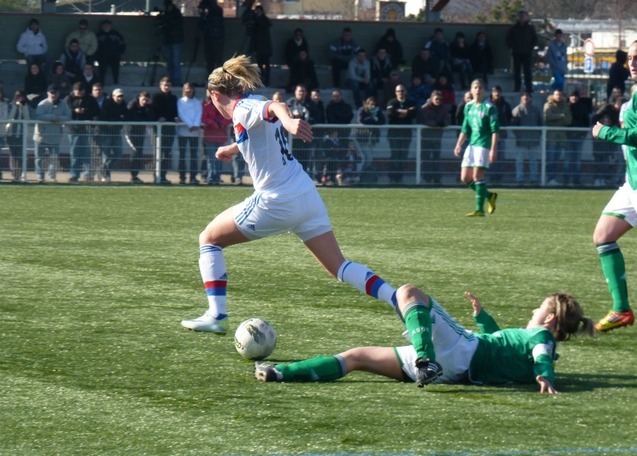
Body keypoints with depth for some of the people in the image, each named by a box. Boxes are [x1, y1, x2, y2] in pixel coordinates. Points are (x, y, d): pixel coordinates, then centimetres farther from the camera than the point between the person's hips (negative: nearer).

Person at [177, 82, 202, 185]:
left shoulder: (197, 102, 16)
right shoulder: (180, 101, 9)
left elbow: (199, 114, 3)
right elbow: (181, 114, -3)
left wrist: (196, 125, -15)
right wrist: (190, 125, -15)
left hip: (195, 131, 2)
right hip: (183, 130, -2)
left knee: (194, 154, -4)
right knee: (182, 154, -3)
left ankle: (193, 177, -5)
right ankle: (182, 177, -2)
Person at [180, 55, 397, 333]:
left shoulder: (243, 110, -9)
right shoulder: (254, 106, 16)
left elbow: (276, 107, -33)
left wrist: (288, 121, -56)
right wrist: (232, 149, 56)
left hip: (275, 203, -8)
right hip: (307, 196, 8)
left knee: (209, 239, 11)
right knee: (339, 268, 6)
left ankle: (216, 316, 4)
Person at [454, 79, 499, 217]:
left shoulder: (489, 107, -7)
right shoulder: (468, 107, 12)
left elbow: (495, 130, -11)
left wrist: (493, 150, -18)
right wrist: (459, 145, 12)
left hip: (483, 145, -7)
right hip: (471, 144, 7)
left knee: (477, 175, -14)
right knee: (465, 178, 4)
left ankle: (480, 209, -9)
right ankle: (489, 196, 23)